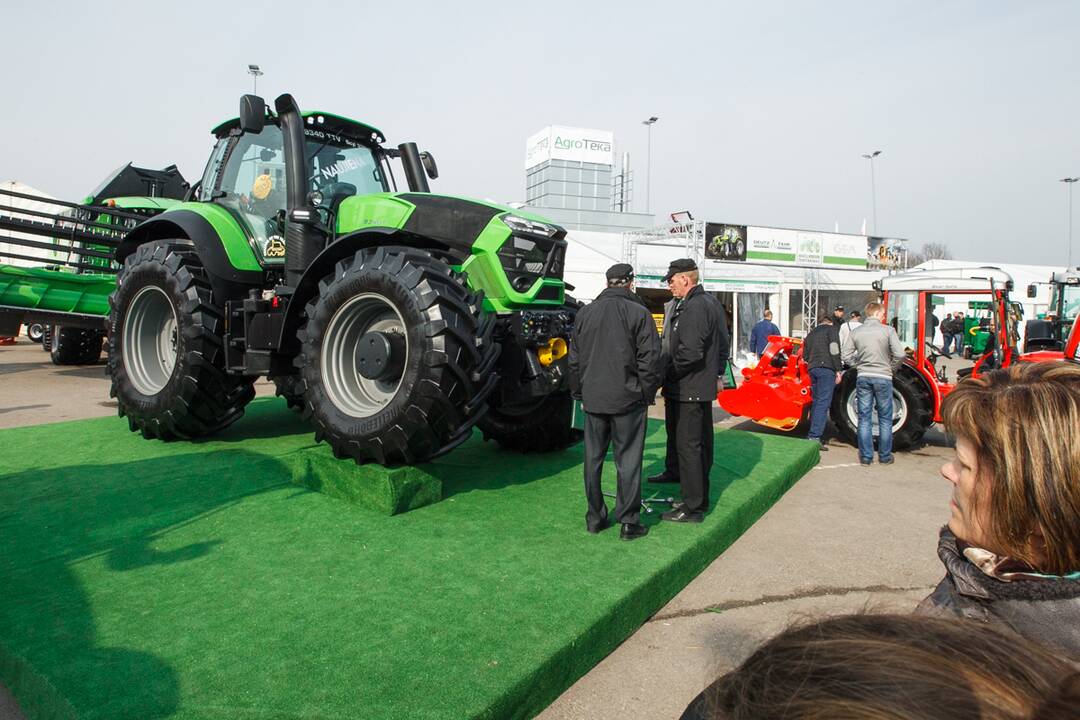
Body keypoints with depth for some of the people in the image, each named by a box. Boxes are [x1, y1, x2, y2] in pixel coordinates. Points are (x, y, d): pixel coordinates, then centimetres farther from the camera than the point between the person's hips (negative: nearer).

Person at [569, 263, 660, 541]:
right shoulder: (639, 312, -8)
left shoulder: (585, 312, 7)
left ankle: (595, 517, 21)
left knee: (593, 458, 13)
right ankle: (629, 522, 9)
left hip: (593, 399, 4)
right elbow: (650, 359, -10)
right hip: (628, 399, -4)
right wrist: (647, 394, 1)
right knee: (628, 461, 3)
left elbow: (574, 359, 12)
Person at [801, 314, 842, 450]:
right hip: (827, 368, -7)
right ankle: (814, 436, -20)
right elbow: (834, 349, -8)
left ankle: (814, 435, 14)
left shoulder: (810, 334, 26)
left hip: (813, 369, 7)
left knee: (816, 402, 13)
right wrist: (839, 370, -9)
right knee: (823, 403, -11)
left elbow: (805, 356, 22)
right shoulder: (832, 328, 6)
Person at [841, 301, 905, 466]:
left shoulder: (856, 331, 2)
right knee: (885, 418, 11)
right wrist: (892, 367, 5)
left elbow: (846, 355, 0)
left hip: (863, 377, 2)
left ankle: (866, 456, 11)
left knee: (864, 418, 8)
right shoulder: (888, 330, -6)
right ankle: (885, 456, 18)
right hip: (883, 378, -2)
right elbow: (900, 354, -12)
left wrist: (859, 364, 11)